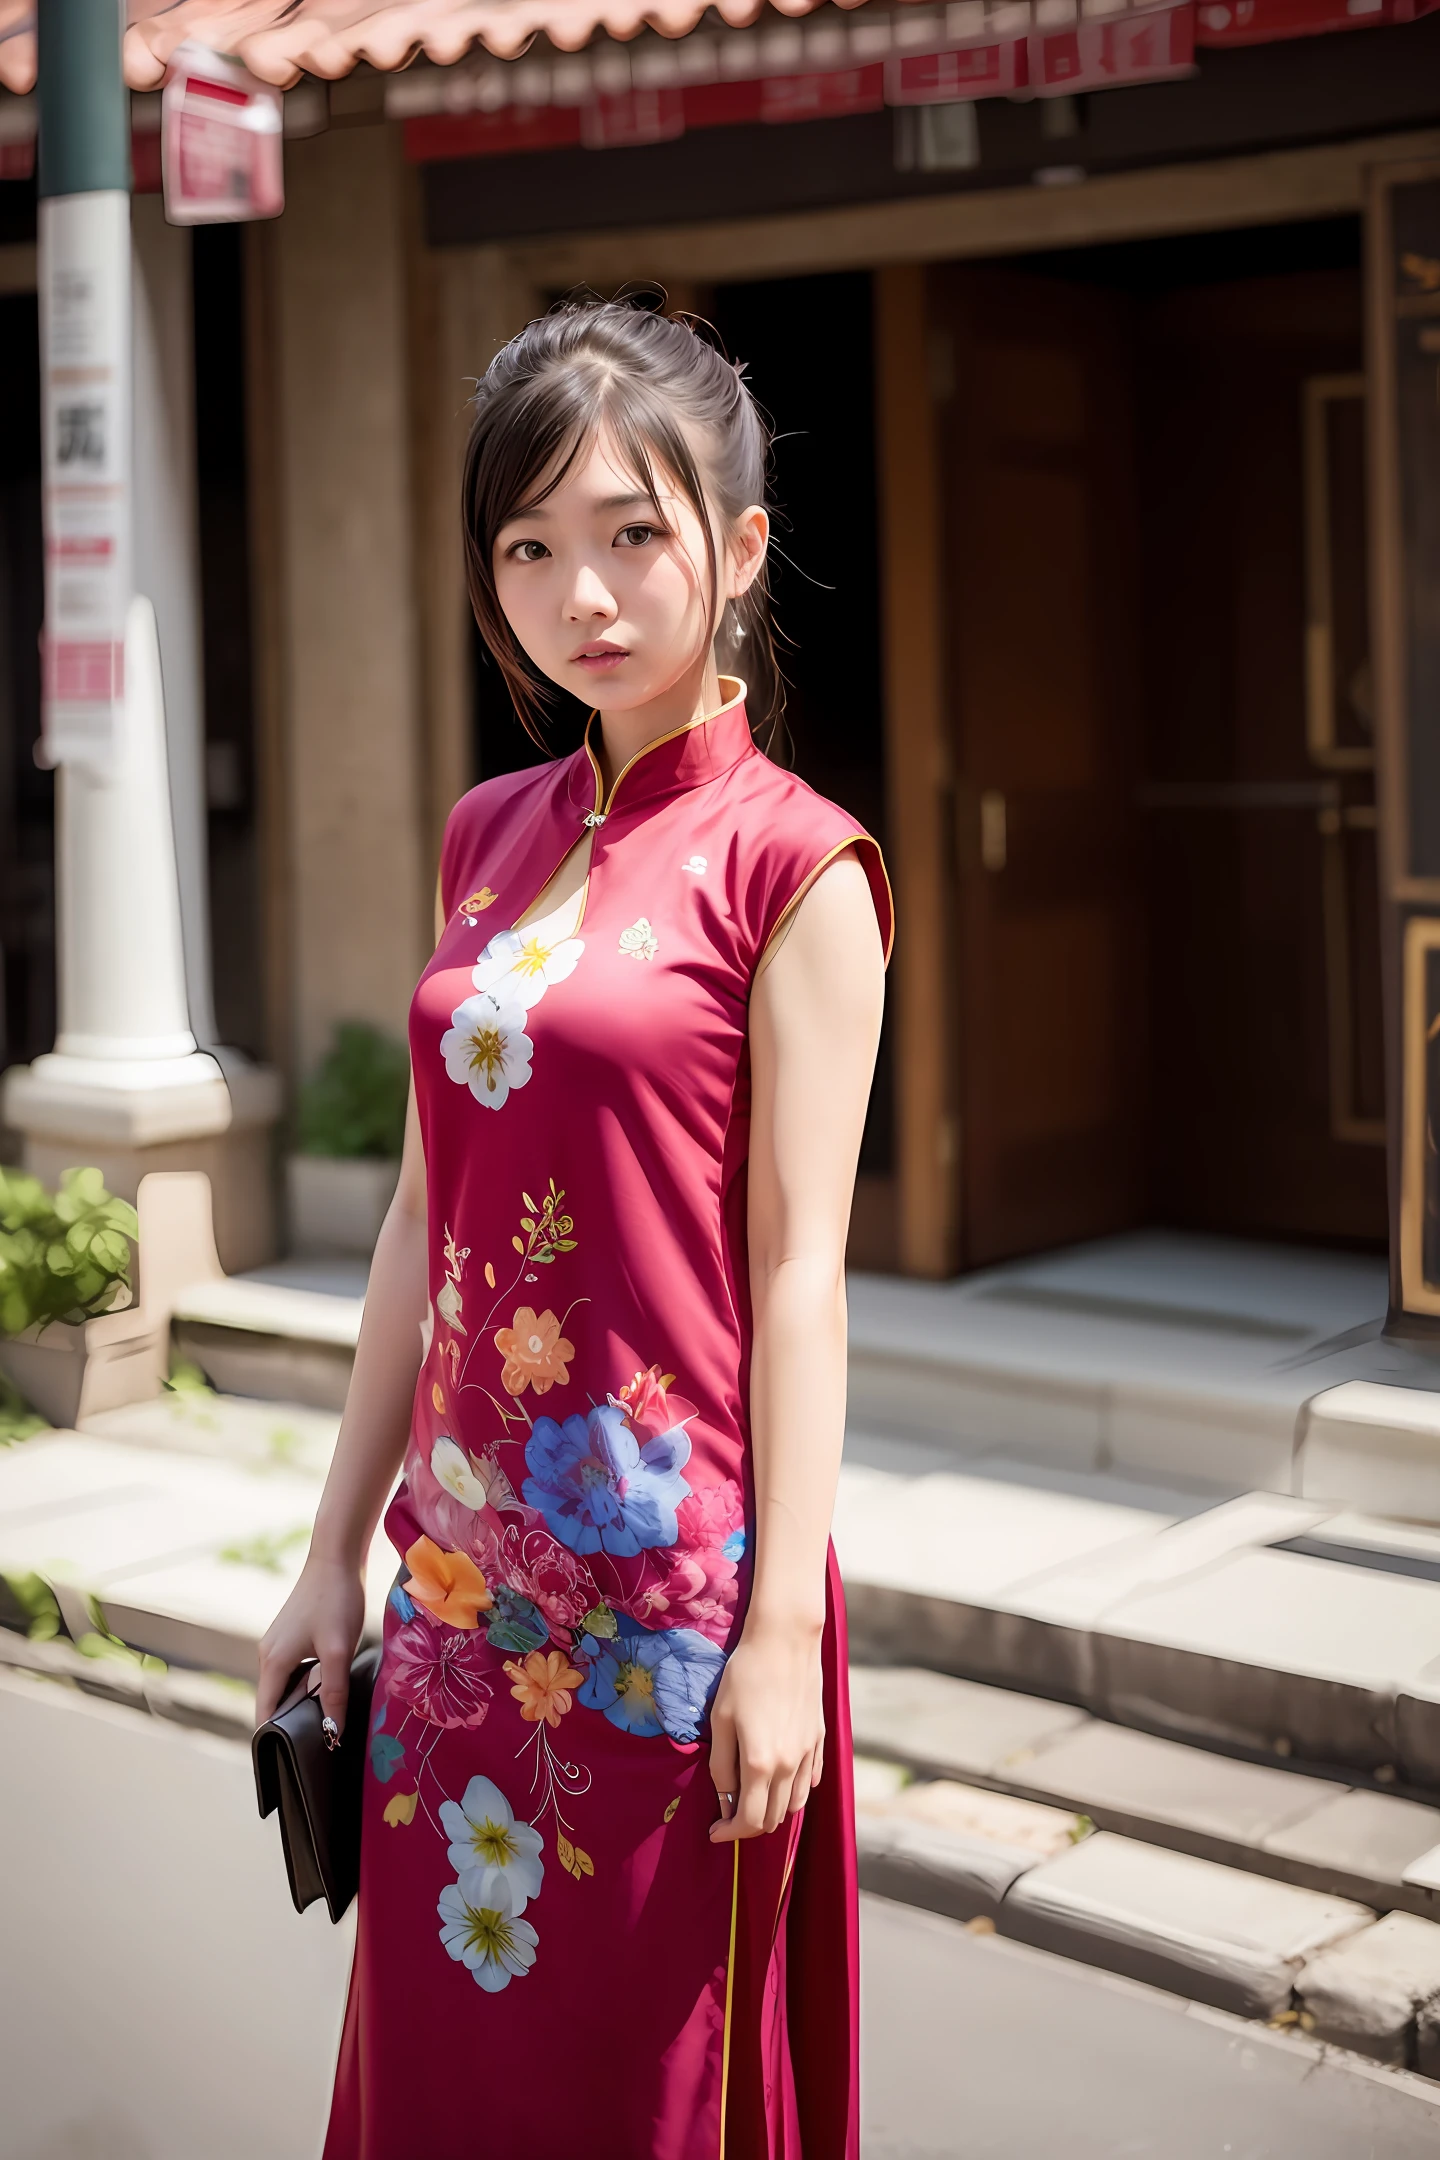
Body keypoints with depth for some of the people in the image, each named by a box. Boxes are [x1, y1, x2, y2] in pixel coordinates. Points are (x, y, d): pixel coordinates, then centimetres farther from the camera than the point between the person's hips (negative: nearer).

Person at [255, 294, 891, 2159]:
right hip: (465, 1568, 6)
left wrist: (783, 1629, -13)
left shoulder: (788, 865, -8)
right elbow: (427, 1217, 11)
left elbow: (797, 1273, -11)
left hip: (665, 1577, -6)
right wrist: (337, 1550, 12)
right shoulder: (490, 839, 9)